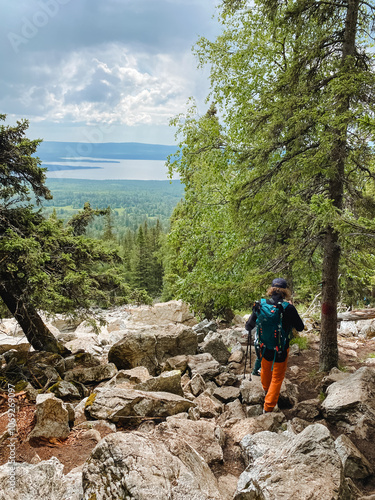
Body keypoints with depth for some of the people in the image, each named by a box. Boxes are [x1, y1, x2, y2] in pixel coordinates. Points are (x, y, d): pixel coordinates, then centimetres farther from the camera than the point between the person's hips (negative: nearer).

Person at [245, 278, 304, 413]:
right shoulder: (289, 308, -19)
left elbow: (248, 326, -4)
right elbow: (300, 327, -5)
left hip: (264, 347, 3)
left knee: (265, 370, 30)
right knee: (277, 377, 15)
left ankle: (266, 390, 57)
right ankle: (268, 407, 18)